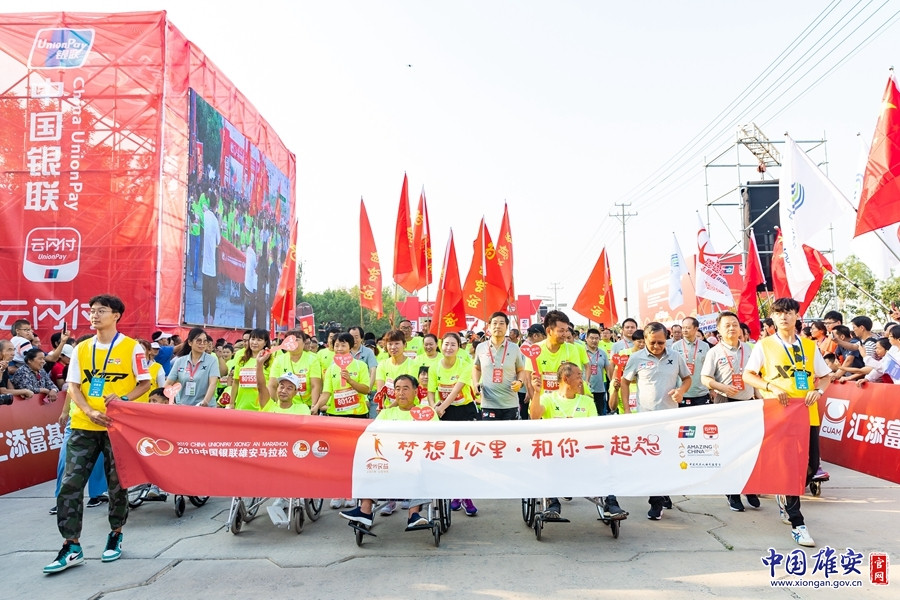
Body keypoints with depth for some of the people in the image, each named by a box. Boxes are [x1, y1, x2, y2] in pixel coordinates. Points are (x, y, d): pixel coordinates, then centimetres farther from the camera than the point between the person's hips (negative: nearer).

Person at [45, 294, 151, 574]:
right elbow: (73, 385, 7)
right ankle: (72, 546, 8)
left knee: (117, 484, 8)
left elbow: (145, 383, -2)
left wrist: (122, 399, -20)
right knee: (70, 483, -1)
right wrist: (89, 411, -9)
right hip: (83, 425, 4)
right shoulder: (82, 349, 7)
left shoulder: (131, 348, -4)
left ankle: (116, 535, 26)